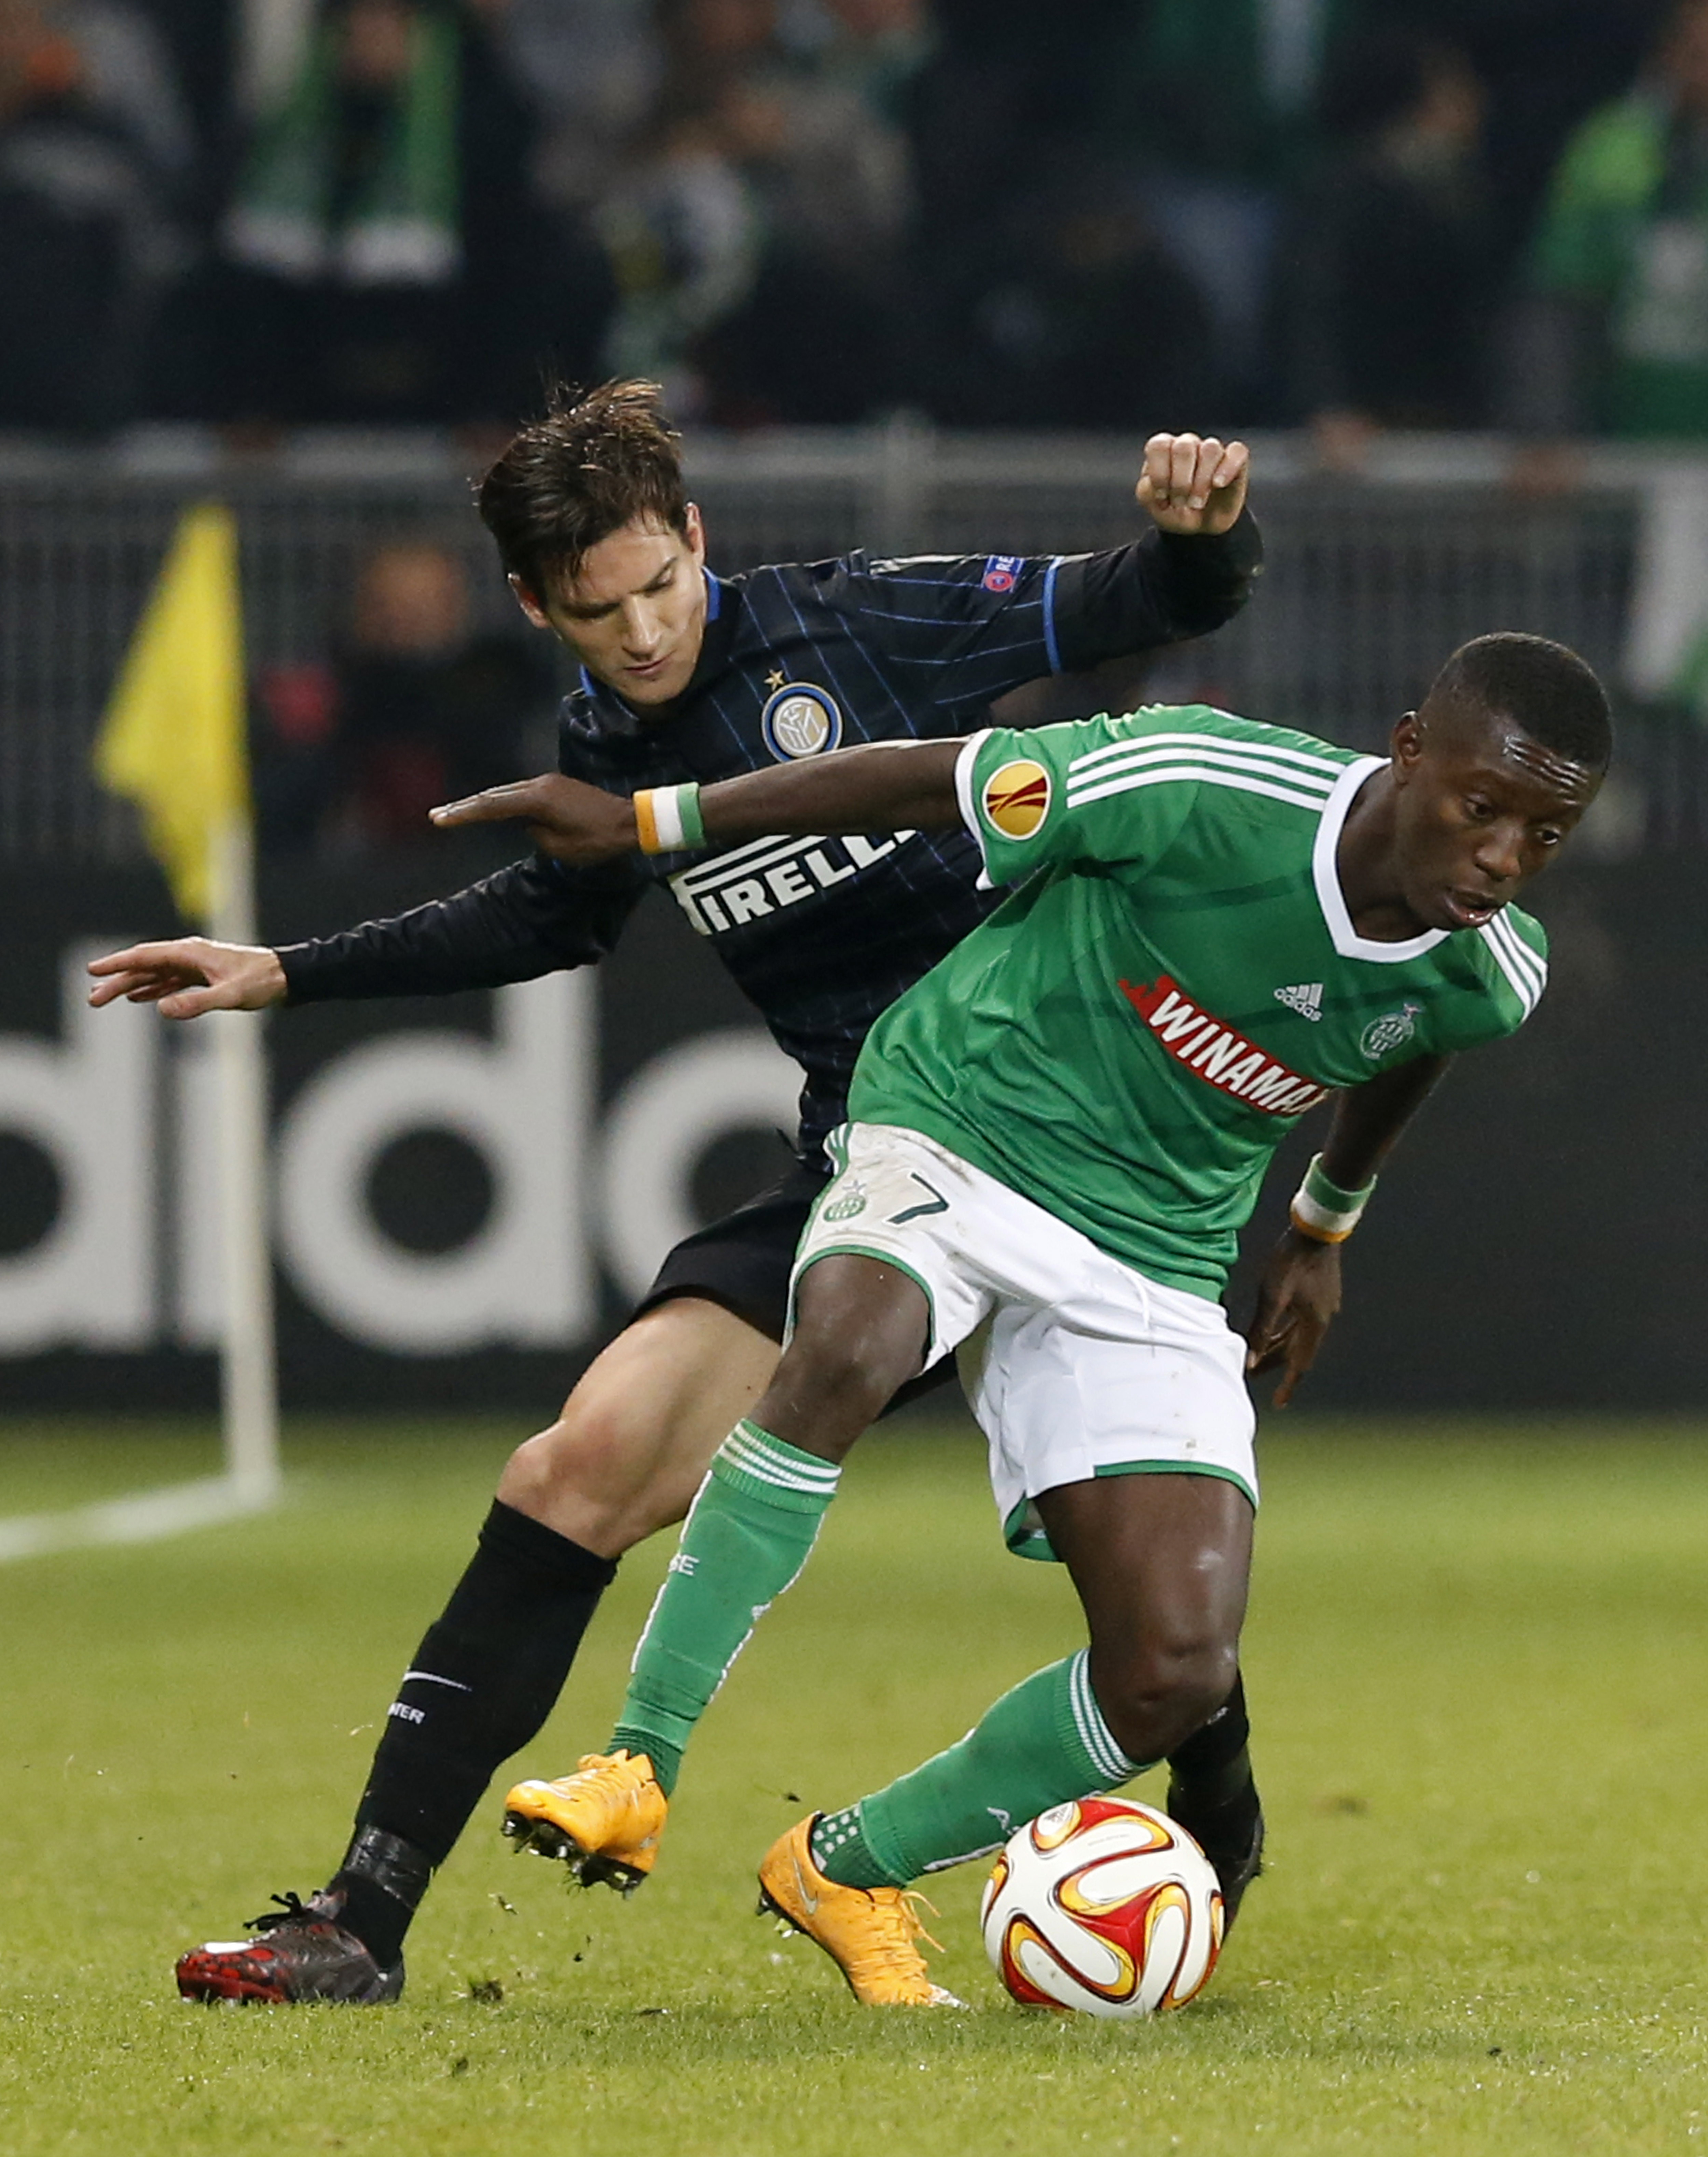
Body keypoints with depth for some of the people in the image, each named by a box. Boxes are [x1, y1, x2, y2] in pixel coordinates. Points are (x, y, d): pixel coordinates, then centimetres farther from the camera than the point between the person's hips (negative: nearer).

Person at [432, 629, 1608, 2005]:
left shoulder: (1489, 983, -8)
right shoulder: (1204, 791, -24)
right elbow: (935, 782, -10)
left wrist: (1326, 1225, 34)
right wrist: (645, 823, -4)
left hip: (1150, 1264, 4)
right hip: (950, 1136, -4)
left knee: (1178, 1673, -11)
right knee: (846, 1350, -39)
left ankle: (850, 1870, 13)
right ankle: (639, 1772, -31)